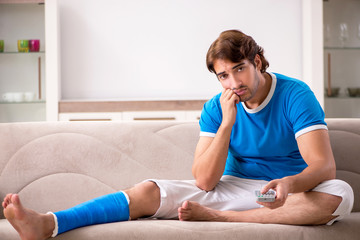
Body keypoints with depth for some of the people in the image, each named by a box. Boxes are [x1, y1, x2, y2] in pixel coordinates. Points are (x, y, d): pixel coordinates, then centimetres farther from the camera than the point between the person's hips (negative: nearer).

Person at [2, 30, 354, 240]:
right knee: (149, 191, -16)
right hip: (235, 188, 2)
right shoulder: (216, 108, 0)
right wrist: (227, 122, -19)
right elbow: (204, 180, -9)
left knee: (339, 195, -36)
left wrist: (288, 183, -46)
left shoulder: (295, 95, -11)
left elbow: (323, 165, -23)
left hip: (289, 192, -2)